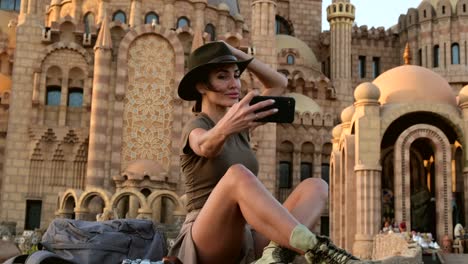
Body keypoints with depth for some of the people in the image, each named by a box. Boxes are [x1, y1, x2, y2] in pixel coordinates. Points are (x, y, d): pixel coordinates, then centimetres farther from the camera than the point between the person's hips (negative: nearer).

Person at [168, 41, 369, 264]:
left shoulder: (239, 126, 19)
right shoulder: (195, 128, -4)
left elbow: (279, 83, 26)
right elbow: (206, 146, -30)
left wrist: (236, 54, 17)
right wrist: (224, 128, -53)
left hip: (245, 241, 7)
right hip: (205, 245, -7)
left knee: (315, 187, -13)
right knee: (237, 174, -36)